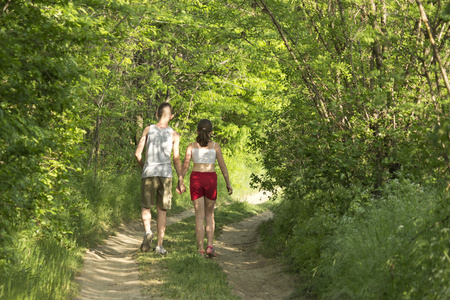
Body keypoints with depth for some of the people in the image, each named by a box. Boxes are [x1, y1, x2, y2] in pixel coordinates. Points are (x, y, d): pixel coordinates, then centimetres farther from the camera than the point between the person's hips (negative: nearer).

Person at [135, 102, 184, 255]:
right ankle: (159, 245, 6)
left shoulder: (148, 130, 4)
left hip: (149, 173, 0)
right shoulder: (174, 134, 3)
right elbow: (176, 159, -2)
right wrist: (180, 181, 4)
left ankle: (147, 231, -14)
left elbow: (138, 153, 2)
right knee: (162, 210, 7)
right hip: (166, 174, 0)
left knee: (146, 207, 14)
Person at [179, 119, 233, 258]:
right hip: (210, 179, -1)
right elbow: (222, 166, 1)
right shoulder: (215, 146, 2)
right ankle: (210, 246, -1)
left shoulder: (191, 146, 4)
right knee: (210, 214, 13)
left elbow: (185, 165, -1)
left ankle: (200, 249, 0)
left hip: (196, 179, 1)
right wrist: (228, 183, 7)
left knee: (199, 216, 5)